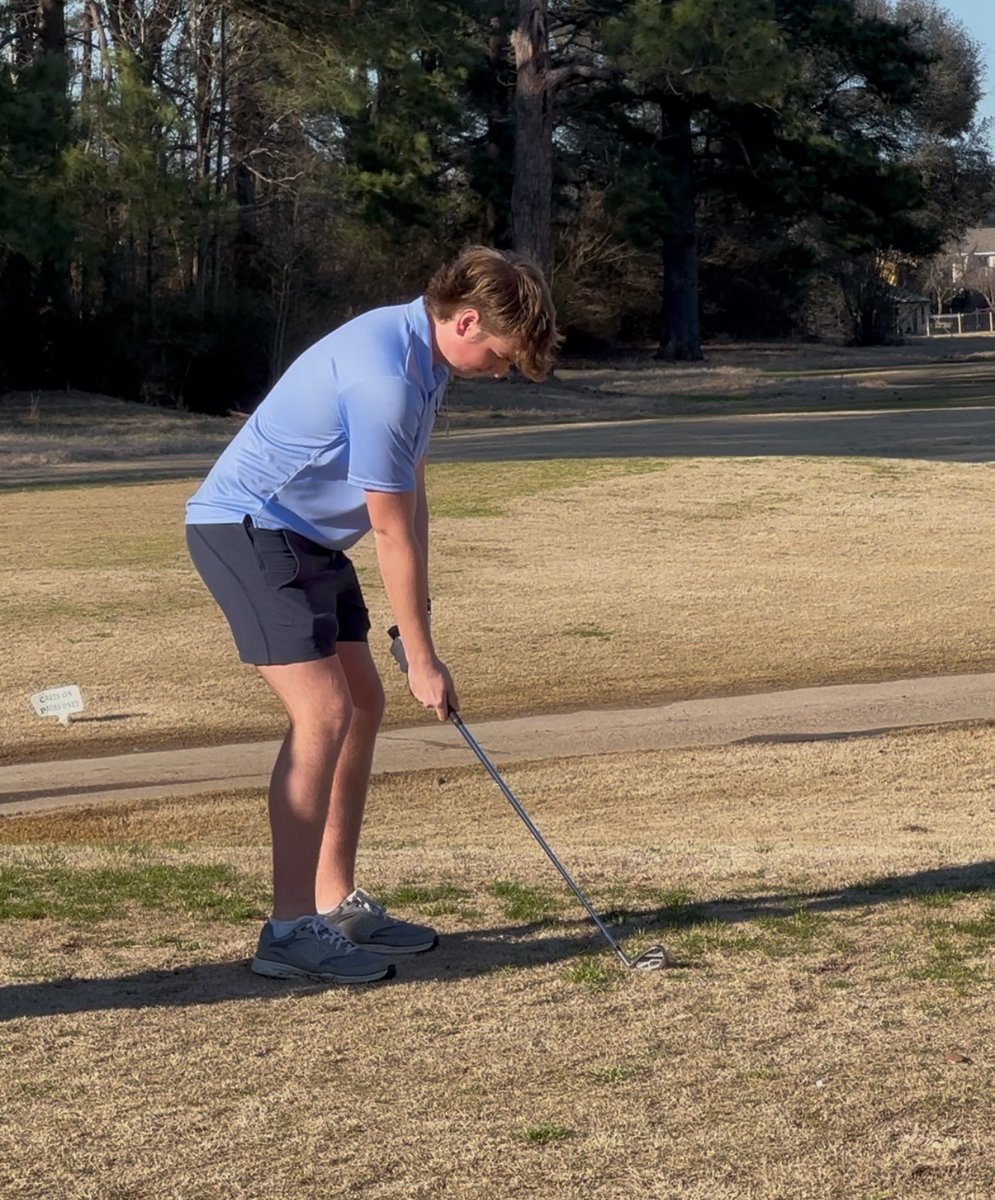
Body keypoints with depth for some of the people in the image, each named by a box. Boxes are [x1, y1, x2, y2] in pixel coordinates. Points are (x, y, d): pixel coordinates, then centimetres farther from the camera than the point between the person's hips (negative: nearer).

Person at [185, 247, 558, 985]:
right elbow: (392, 532, -20)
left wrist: (419, 614, 11)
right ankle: (290, 929, -12)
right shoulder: (386, 375, -25)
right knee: (323, 714, -16)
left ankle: (337, 904, 17)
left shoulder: (423, 355, 6)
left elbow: (412, 499, 13)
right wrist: (423, 660, -13)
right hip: (248, 528, -11)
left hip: (306, 535, 11)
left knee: (363, 704, 10)